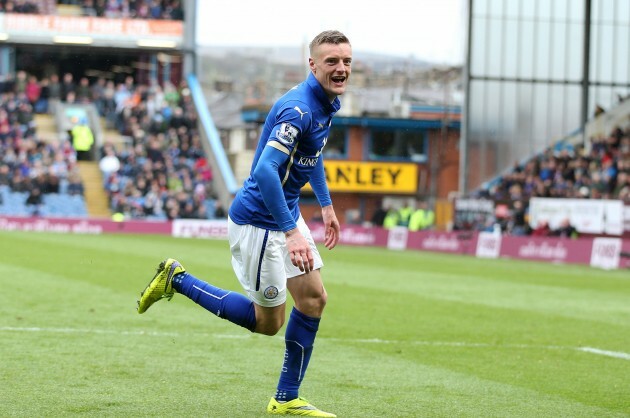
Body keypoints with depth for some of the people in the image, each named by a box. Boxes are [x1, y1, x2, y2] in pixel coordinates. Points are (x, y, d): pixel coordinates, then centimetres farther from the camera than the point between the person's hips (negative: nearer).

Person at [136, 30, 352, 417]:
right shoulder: (298, 109, -27)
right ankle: (177, 280, 13)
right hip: (259, 221, -10)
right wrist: (291, 233, -38)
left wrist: (326, 204, 26)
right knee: (268, 321, 3)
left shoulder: (327, 103, 4)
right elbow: (265, 171, -36)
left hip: (286, 213, 10)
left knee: (314, 299, 8)